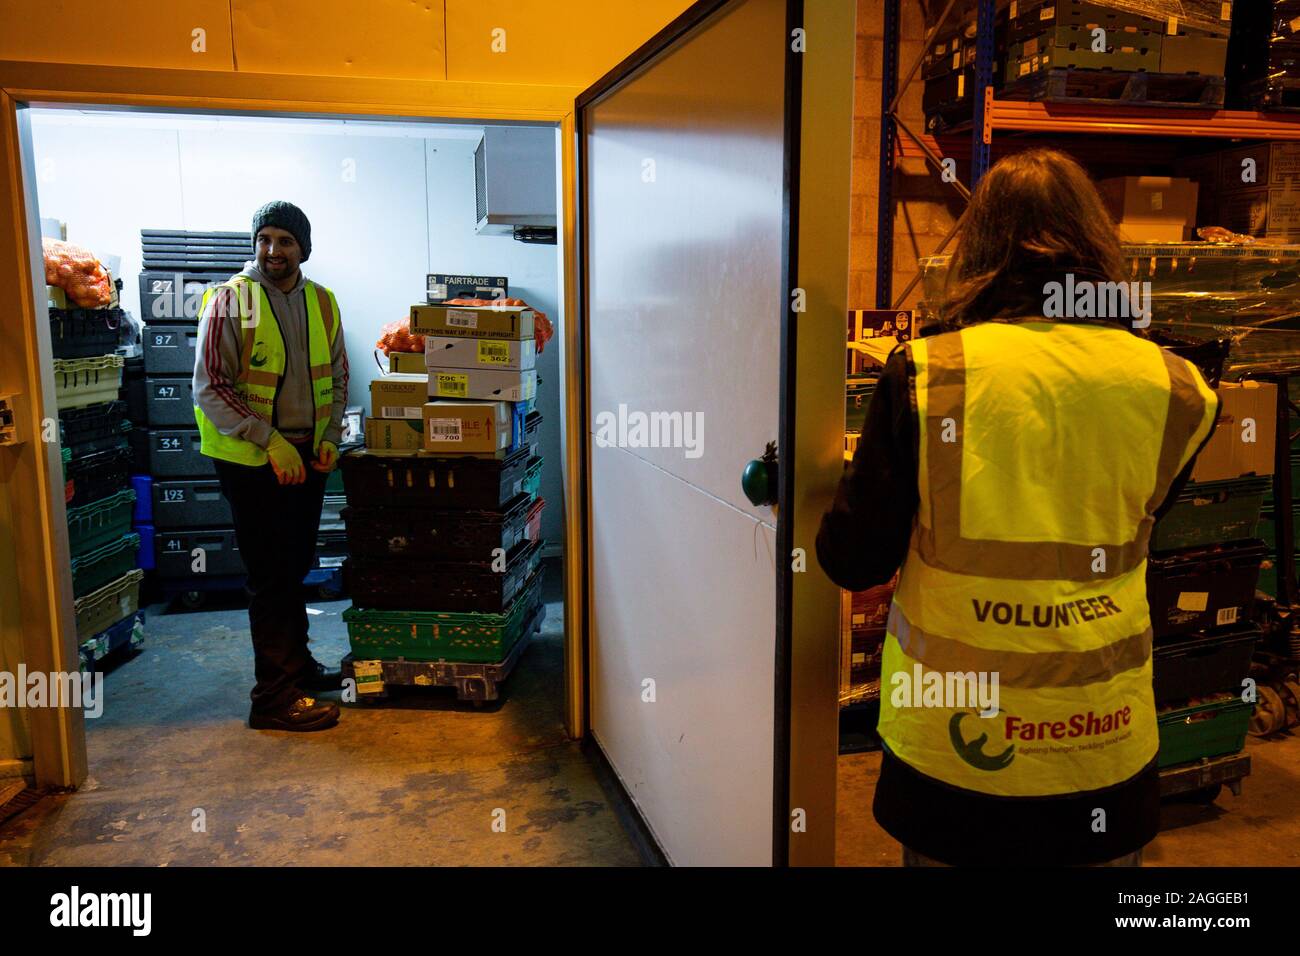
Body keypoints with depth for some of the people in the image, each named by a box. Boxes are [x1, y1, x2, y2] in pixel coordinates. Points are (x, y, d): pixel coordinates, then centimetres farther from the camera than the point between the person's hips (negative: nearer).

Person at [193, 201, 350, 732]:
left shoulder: (322, 302, 8)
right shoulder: (230, 300, -9)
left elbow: (338, 378, 15)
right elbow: (209, 388, -13)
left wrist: (330, 438, 1)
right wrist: (270, 440, -20)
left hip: (307, 457, 6)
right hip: (250, 460, -5)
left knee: (295, 568, 17)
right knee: (270, 575, -3)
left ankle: (294, 664, 33)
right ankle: (275, 698, 5)